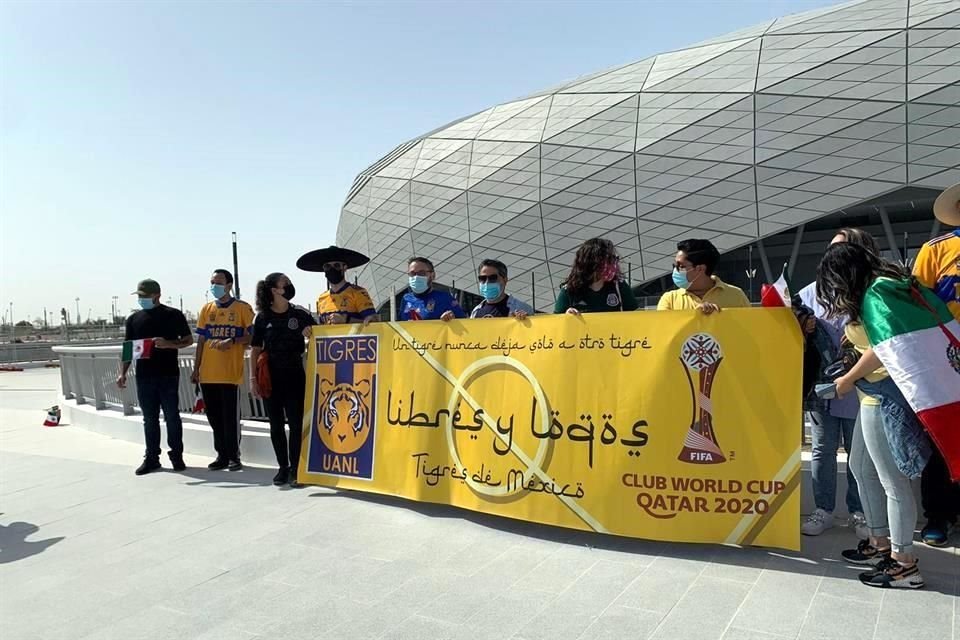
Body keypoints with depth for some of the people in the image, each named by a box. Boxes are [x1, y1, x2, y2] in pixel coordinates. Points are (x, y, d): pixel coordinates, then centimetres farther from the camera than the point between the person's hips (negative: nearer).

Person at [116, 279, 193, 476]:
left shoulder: (173, 315, 1)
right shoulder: (134, 319, 11)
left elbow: (188, 340, 4)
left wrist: (168, 344, -14)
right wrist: (122, 373, 4)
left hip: (168, 375, -3)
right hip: (144, 376, 3)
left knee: (172, 416, 1)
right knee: (150, 419, 8)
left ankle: (177, 455, 12)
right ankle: (151, 457, 16)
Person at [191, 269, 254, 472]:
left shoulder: (242, 308, -1)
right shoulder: (206, 309, 13)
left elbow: (251, 337, -3)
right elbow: (201, 340, 15)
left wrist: (232, 341, -20)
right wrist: (196, 368, 11)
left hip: (230, 373, -5)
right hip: (207, 373, 5)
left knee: (231, 416, -1)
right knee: (214, 417, 10)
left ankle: (233, 456, 10)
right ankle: (222, 455, 21)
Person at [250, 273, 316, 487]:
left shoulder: (300, 314, 2)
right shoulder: (262, 317, 2)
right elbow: (255, 350, 3)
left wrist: (310, 334, -14)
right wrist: (253, 378, -2)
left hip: (294, 375, 0)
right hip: (271, 377, 1)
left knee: (296, 423, -1)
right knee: (276, 424, 7)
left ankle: (295, 468, 8)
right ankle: (282, 467, 18)